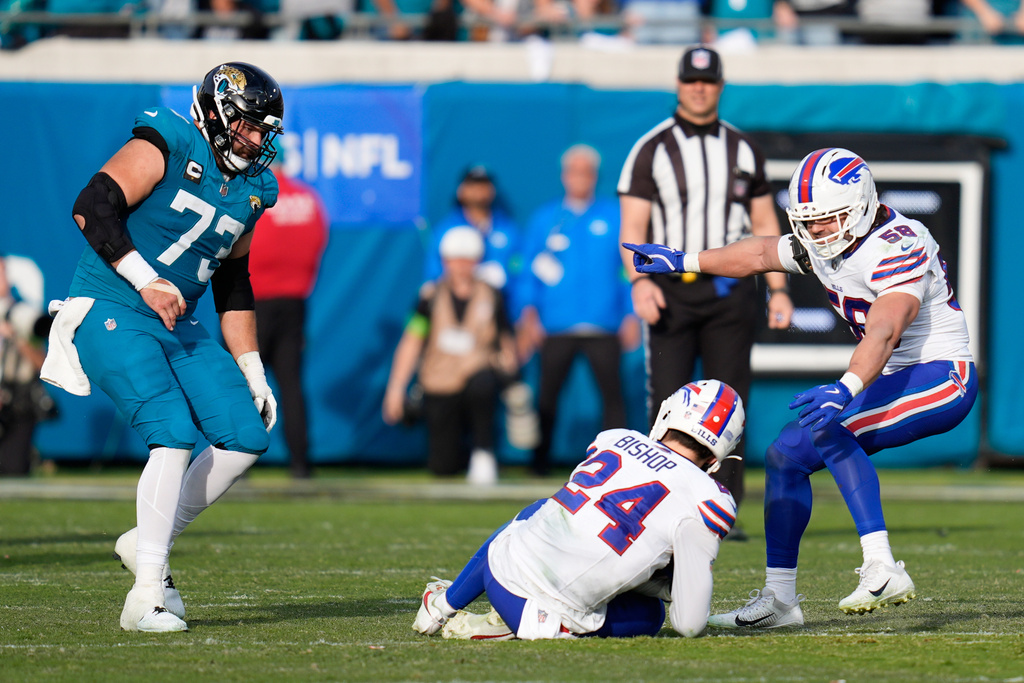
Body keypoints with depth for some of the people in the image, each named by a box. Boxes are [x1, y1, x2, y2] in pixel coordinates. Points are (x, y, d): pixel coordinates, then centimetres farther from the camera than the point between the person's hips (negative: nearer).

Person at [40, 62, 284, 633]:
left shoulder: (251, 189, 11)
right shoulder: (166, 147, -12)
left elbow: (233, 284, 20)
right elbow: (93, 207, -22)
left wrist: (251, 372, 17)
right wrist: (146, 280, -28)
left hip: (178, 328, 8)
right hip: (111, 315, -8)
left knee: (247, 437, -3)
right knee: (175, 432, -22)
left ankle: (150, 541, 12)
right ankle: (148, 595, -19)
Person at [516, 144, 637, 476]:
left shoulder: (614, 217, 10)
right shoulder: (545, 219, 12)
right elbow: (529, 270, 12)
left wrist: (632, 315, 2)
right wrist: (529, 312, 1)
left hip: (603, 326, -1)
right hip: (556, 327, 1)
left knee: (612, 392, -7)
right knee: (548, 393, -1)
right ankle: (540, 459, 7)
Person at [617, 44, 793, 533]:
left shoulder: (743, 150, 12)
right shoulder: (651, 150, 2)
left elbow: (765, 226, 15)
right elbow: (632, 228, -3)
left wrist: (778, 289, 4)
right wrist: (640, 280, -21)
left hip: (730, 291, 3)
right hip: (670, 288, -3)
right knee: (667, 401, -7)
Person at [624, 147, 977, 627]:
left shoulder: (897, 249, -24)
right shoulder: (823, 245, 4)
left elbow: (883, 333, -39)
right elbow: (760, 254, 22)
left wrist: (846, 390, -54)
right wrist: (684, 262, 27)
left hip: (941, 376, -10)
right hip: (892, 380, 10)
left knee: (826, 428, -29)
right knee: (786, 455, 6)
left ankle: (882, 569, -34)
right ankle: (779, 599, 14)